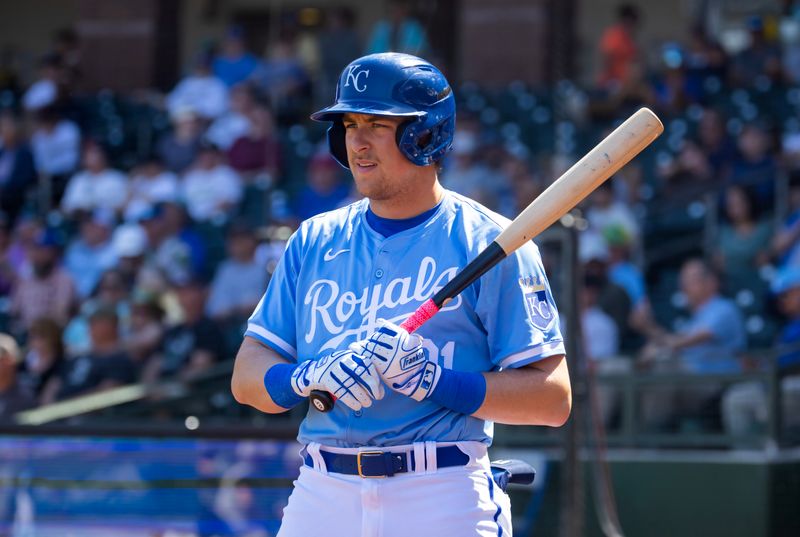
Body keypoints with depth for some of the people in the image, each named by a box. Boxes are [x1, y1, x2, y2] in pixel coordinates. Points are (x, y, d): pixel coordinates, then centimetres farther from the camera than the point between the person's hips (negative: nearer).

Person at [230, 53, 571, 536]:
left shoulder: (488, 243, -1)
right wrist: (311, 377, -13)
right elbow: (247, 377, 9)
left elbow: (554, 399, -7)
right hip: (321, 495, 4)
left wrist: (432, 379, -19)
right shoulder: (314, 241, 14)